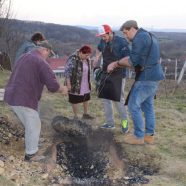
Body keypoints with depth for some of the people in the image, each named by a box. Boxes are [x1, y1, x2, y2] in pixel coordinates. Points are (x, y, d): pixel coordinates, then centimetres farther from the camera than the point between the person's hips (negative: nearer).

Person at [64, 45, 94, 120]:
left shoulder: (87, 59, 0)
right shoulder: (73, 59, -21)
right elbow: (67, 71, -18)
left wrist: (88, 82, 15)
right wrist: (68, 84, -18)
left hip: (85, 85, 7)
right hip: (75, 85, -7)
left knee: (86, 98, 17)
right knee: (75, 100, 5)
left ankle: (85, 114, 34)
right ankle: (75, 116, 19)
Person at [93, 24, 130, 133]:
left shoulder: (121, 42, -16)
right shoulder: (103, 41, 3)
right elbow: (99, 49, 28)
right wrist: (97, 58, 14)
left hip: (118, 75, -6)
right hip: (106, 74, 6)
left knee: (118, 99, -2)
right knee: (106, 98, 8)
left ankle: (124, 121, 20)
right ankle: (110, 123, 20)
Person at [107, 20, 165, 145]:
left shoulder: (140, 38, -15)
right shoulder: (149, 36, 17)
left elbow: (133, 62, -17)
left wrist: (117, 63, 0)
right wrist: (116, 64, 12)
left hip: (146, 78, -10)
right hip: (154, 76, 10)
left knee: (134, 106, 1)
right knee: (148, 105, 17)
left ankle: (139, 136, 10)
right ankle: (149, 135, 23)